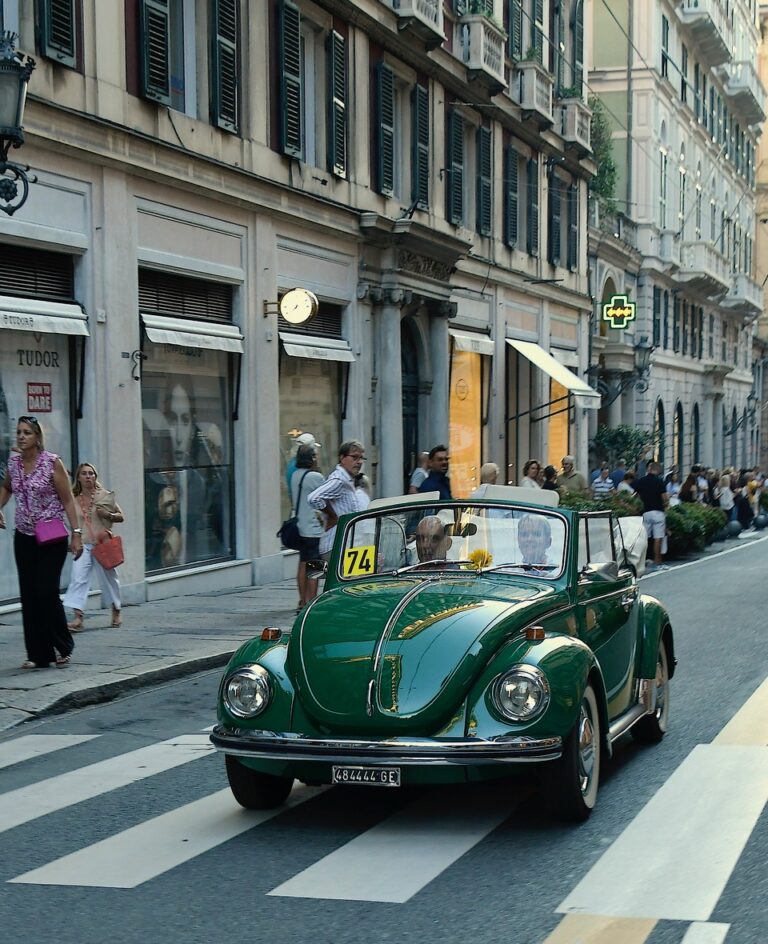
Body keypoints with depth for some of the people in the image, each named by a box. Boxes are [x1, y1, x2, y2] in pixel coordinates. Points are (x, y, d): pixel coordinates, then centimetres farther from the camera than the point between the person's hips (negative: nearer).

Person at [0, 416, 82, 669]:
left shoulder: (52, 462, -10)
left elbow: (67, 500, -9)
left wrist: (76, 533, -15)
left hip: (52, 538, -5)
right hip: (24, 537, 5)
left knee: (47, 592, -10)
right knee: (29, 596, 2)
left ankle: (63, 647, 9)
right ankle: (38, 655, 9)